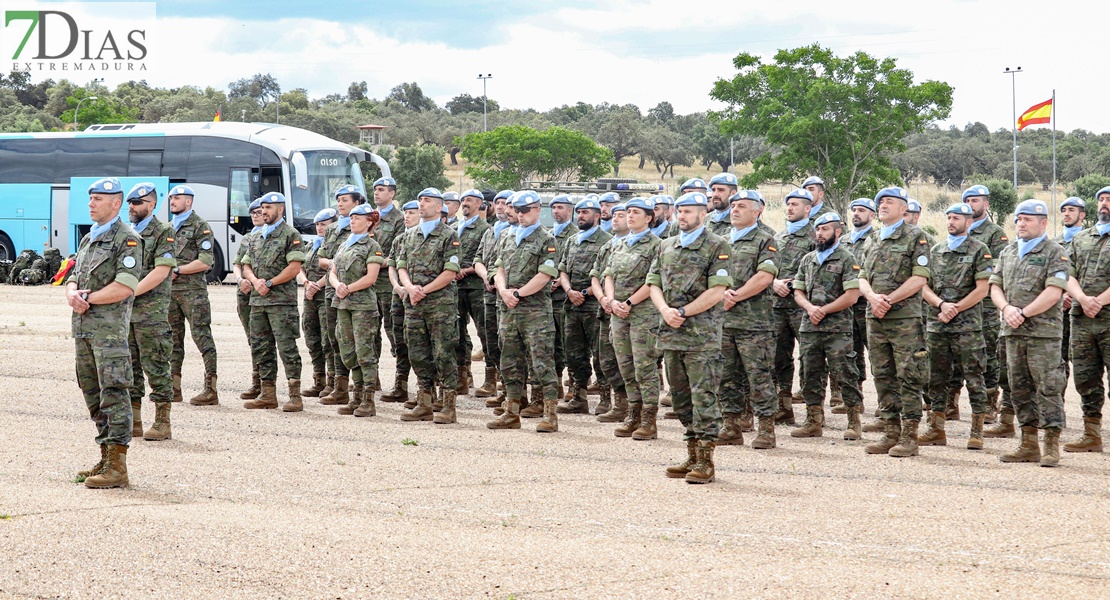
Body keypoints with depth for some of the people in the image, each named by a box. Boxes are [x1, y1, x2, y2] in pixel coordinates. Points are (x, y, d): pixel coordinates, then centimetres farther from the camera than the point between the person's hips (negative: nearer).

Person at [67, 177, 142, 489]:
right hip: (82, 327, 9)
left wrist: (88, 298, -13)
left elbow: (126, 287, -18)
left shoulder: (127, 239, -8)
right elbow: (74, 277, 19)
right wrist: (72, 294, -4)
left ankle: (117, 466, -11)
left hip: (109, 328, -9)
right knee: (92, 394, 12)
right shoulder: (88, 238, 20)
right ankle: (106, 459, 19)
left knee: (113, 395, -10)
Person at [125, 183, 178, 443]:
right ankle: (133, 422, 15)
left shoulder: (163, 232, -5)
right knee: (129, 366, 9)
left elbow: (161, 272, -14)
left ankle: (162, 423, -1)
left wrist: (132, 292, -17)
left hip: (151, 311, -7)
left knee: (155, 367, -5)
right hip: (124, 311, 7)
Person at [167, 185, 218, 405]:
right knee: (173, 338, 9)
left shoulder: (200, 226, -5)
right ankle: (174, 388, 14)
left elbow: (205, 262, -13)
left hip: (193, 290, -8)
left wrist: (177, 270, -13)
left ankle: (210, 389, -9)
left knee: (202, 336, -8)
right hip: (169, 290, 8)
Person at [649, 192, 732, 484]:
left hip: (702, 335, -7)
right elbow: (653, 285, 13)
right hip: (671, 333, 7)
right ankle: (692, 456, 18)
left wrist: (683, 312, -13)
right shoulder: (666, 247, 17)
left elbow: (717, 291, -11)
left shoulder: (716, 247, -3)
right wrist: (666, 311, -7)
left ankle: (705, 462, -8)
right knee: (681, 397, 11)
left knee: (703, 396, -8)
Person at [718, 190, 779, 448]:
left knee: (759, 376, -5)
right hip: (722, 320, 6)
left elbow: (764, 278, -12)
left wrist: (735, 297, -12)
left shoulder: (764, 241, -1)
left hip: (753, 321, -6)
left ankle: (766, 430, -1)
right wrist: (724, 293, -8)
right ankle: (732, 428, 15)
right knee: (727, 377, 8)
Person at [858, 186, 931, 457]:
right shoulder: (875, 240, 18)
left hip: (905, 318, -7)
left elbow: (920, 278, -11)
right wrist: (873, 297, -8)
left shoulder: (915, 237, -3)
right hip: (875, 319, 7)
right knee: (883, 377, 8)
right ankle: (891, 433, 14)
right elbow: (863, 278, 14)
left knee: (908, 378, -6)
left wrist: (888, 300, -14)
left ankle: (909, 437, -4)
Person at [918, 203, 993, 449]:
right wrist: (942, 304, -8)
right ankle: (936, 430, 14)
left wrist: (955, 309, -10)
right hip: (936, 325, 5)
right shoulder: (936, 251, 15)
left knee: (973, 378, -4)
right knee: (937, 378, 7)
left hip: (967, 325, -5)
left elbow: (981, 290, -7)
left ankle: (977, 432, -2)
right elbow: (924, 287, 10)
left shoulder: (979, 250, 0)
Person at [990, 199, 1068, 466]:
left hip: (1043, 331, -7)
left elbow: (1053, 293, -13)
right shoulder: (1008, 252, 16)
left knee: (1048, 387, -7)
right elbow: (995, 286, 14)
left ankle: (1052, 446, -4)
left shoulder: (1054, 253, -3)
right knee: (1019, 388, 9)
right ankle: (1028, 445, 15)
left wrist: (1024, 313, -14)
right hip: (1013, 333, 7)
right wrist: (1007, 308, -6)